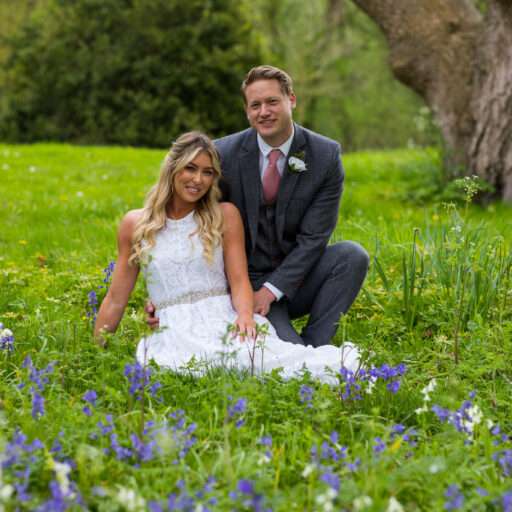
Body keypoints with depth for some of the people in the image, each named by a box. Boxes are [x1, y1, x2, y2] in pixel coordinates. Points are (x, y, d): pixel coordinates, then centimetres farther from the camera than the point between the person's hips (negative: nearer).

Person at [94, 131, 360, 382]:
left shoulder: (225, 215, 10)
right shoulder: (134, 224, 12)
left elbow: (239, 281, 3)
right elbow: (116, 300, 16)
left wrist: (245, 315, -18)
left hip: (223, 320, 0)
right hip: (172, 331, 0)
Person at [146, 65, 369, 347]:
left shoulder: (326, 154, -8)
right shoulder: (224, 154, -8)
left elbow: (312, 237, -11)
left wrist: (271, 290, -22)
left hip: (298, 281, 3)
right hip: (247, 282, -3)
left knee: (352, 254, -28)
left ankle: (313, 347, -18)